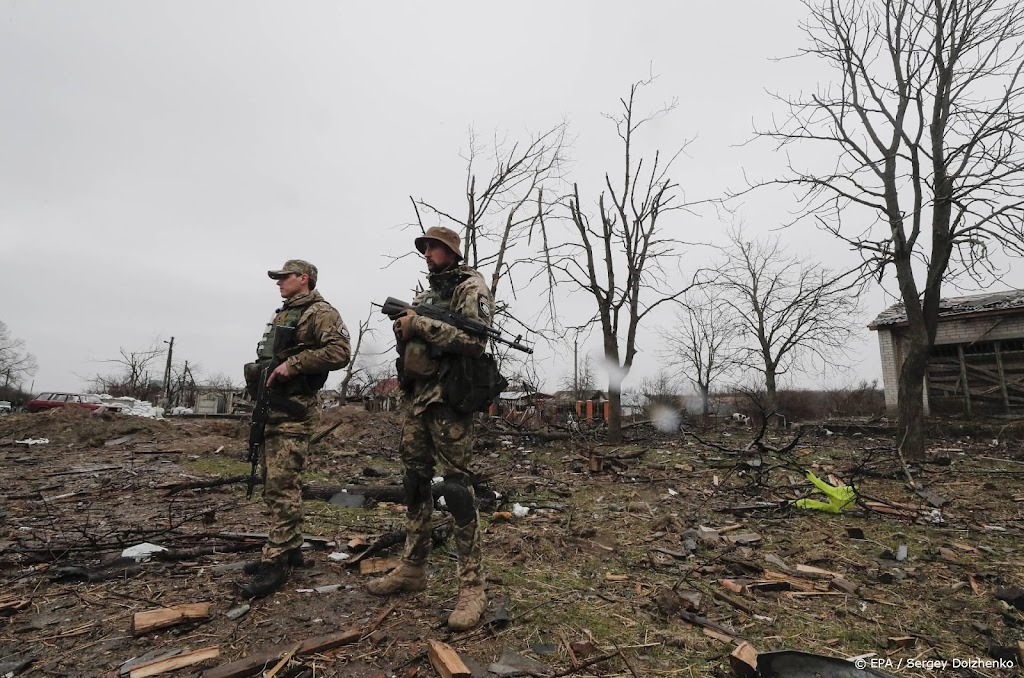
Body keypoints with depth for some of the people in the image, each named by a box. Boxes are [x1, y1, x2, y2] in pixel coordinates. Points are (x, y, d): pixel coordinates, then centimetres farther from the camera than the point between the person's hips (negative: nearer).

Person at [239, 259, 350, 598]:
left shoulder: (320, 312, -8)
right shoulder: (283, 314, 22)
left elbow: (340, 351, -23)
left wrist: (292, 364, -22)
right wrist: (260, 371, 12)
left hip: (295, 410, -10)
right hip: (272, 406, 10)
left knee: (281, 485, -10)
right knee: (275, 483, 13)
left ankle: (276, 562, -1)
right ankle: (290, 548, 24)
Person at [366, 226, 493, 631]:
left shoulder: (471, 287, -4)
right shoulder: (423, 295, 20)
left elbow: (475, 341, -18)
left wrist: (422, 326, -17)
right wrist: (402, 330, 4)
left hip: (449, 400, -8)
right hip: (415, 399, 8)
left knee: (456, 486, -8)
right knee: (415, 483, 13)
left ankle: (472, 587, 2)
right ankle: (412, 569, 28)